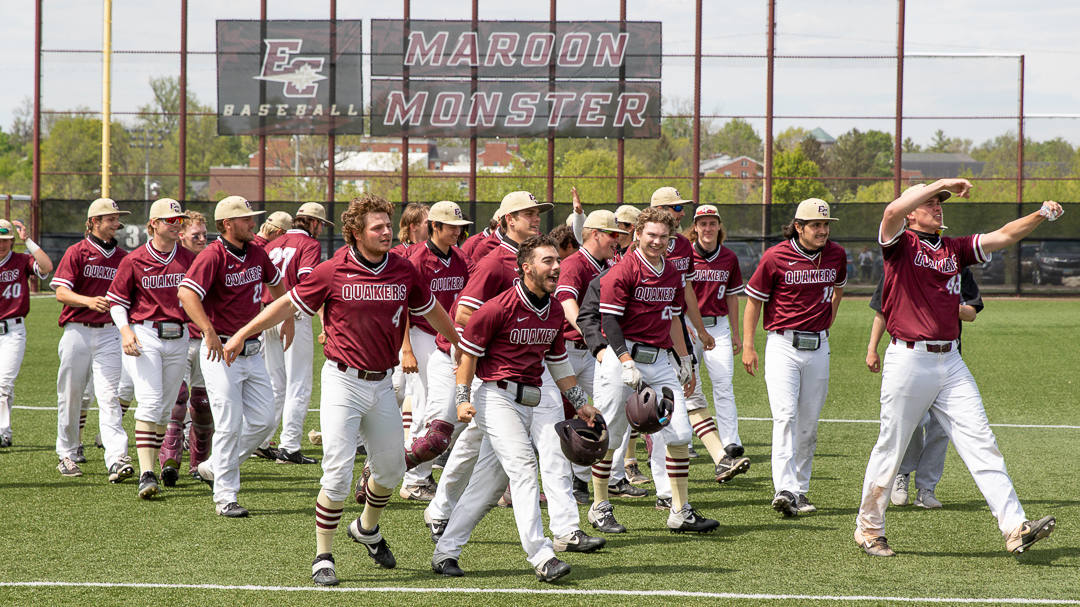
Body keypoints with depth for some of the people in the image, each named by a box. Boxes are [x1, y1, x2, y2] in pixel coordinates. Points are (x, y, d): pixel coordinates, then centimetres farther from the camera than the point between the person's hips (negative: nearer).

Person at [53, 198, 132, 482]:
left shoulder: (123, 257, 12)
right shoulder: (77, 252, -1)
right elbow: (61, 293, -10)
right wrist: (88, 301, -27)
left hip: (109, 333, 2)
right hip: (77, 331, -2)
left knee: (109, 396, -10)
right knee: (70, 395, 7)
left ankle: (116, 459, -20)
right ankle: (67, 455, 23)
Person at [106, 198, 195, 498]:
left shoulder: (189, 259, 7)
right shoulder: (134, 260, -1)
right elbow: (116, 301, 4)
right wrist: (125, 330, -12)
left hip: (178, 336, 4)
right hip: (144, 335, -4)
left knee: (166, 407, 8)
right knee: (150, 401, -16)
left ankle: (148, 469, 20)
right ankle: (146, 474, -21)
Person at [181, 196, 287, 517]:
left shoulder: (257, 254, 9)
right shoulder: (213, 255, -14)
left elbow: (276, 282, 30)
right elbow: (186, 292, -29)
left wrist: (288, 319, 25)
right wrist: (209, 331, -37)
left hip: (253, 351, 7)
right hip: (222, 351, -7)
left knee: (264, 420, 7)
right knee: (229, 424, -7)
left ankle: (214, 468, 24)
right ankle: (225, 497, 1)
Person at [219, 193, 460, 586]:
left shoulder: (404, 272, 2)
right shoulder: (333, 272, -10)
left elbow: (431, 311, 18)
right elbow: (289, 304, -1)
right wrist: (242, 335, 0)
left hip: (382, 384, 5)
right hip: (343, 380, -5)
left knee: (391, 469, 15)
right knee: (338, 472, -10)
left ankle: (367, 529, 43)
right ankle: (323, 558, 1)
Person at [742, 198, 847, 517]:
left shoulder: (836, 255, 4)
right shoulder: (776, 257, -8)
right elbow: (754, 299, 0)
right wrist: (748, 345, -2)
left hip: (818, 347, 4)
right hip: (783, 344, -4)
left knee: (808, 423, 8)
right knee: (785, 415, -17)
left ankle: (800, 489, 17)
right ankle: (784, 490, -26)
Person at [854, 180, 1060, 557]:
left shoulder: (955, 249, 16)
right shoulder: (900, 244, -1)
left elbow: (1004, 236, 10)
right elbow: (893, 211, -22)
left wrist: (1041, 215, -6)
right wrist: (942, 183, -19)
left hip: (950, 361, 5)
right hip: (908, 360, -5)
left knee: (981, 442, -3)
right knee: (891, 447, 2)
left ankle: (1014, 527, -10)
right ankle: (869, 528, 19)